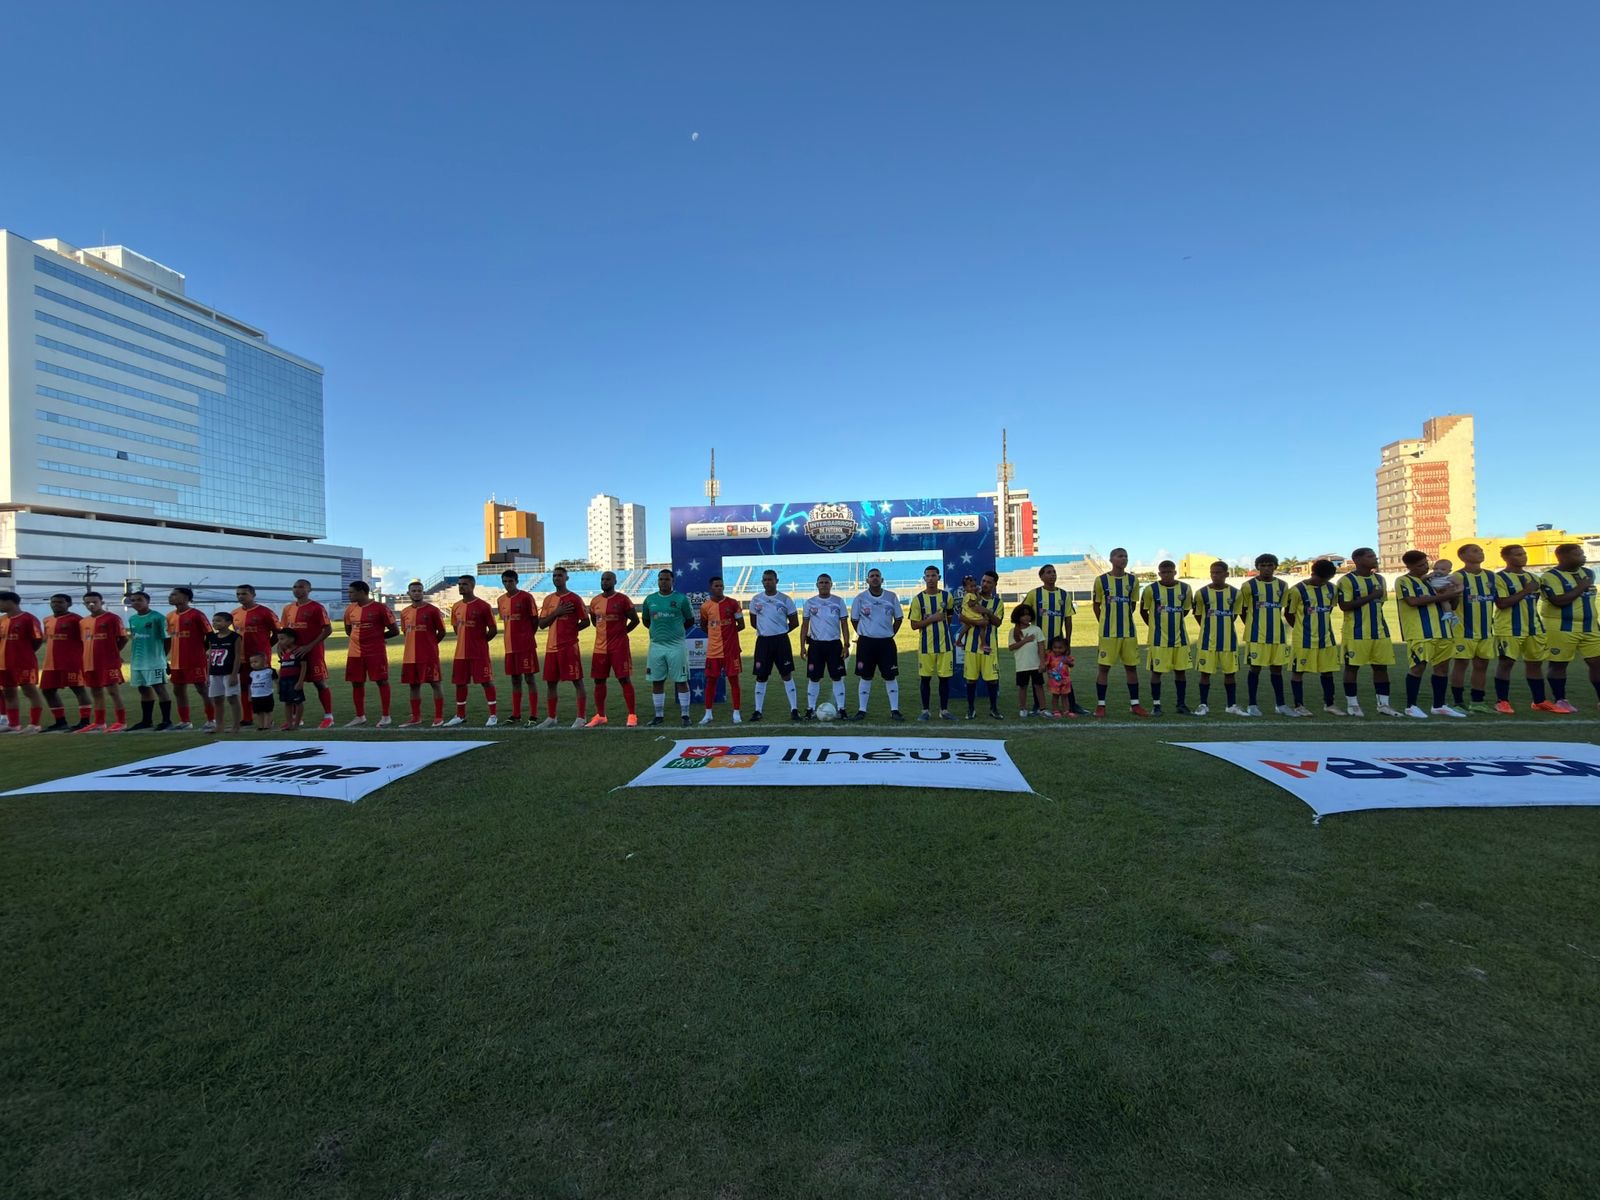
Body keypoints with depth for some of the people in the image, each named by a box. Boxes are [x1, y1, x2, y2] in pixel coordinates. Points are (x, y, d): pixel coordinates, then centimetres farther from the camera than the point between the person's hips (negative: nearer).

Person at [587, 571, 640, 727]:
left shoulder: (622, 599, -7)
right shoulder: (595, 601, 8)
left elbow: (635, 620, -3)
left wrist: (622, 632, -1)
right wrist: (607, 631, 11)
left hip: (619, 646, -5)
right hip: (600, 647, 5)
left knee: (624, 679, -4)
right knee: (599, 681, 9)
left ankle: (632, 715, 1)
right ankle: (600, 716, 21)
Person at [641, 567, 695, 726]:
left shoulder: (681, 599, -1)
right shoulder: (650, 599, 8)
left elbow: (690, 621, 8)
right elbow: (646, 620, 20)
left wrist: (677, 630, 2)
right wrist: (657, 630, 9)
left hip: (676, 645, -3)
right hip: (656, 646, 3)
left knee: (681, 681, 0)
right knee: (657, 682, 7)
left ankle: (685, 715, 8)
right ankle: (659, 715, 19)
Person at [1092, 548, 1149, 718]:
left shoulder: (1133, 580, 5)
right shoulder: (1101, 580, -2)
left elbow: (1133, 604, 14)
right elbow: (1096, 605, 5)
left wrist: (1123, 619, 11)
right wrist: (1106, 624, 6)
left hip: (1129, 632, 3)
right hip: (1107, 632, -3)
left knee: (1131, 666, 7)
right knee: (1104, 667, 0)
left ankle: (1134, 704, 17)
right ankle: (1100, 705, 8)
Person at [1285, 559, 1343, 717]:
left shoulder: (1331, 588, 3)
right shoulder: (1298, 590, -14)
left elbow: (1329, 609, 19)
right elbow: (1288, 613, -6)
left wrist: (1321, 625, 15)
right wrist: (1301, 628, 3)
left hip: (1326, 639, 6)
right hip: (1303, 640, -5)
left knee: (1328, 671, 12)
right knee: (1298, 671, 2)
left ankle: (1329, 704, 25)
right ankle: (1299, 705, 10)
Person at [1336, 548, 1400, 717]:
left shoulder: (1379, 579, 12)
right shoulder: (1347, 580, -12)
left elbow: (1380, 601, 21)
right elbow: (1344, 606, -19)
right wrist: (1370, 596, -17)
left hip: (1379, 631, 7)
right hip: (1356, 633, -7)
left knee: (1381, 666, 8)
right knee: (1352, 667, 1)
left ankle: (1383, 704, 15)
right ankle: (1352, 703, 10)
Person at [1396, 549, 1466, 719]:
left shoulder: (1430, 580, 18)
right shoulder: (1403, 581, -7)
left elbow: (1440, 601, 21)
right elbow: (1413, 601, -20)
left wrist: (1449, 593, 1)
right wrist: (1441, 596, -14)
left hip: (1440, 630, 8)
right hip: (1419, 632, -8)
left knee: (1442, 665, 9)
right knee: (1419, 666, -6)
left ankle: (1439, 705, 18)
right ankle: (1411, 706, 3)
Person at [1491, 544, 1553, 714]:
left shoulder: (1533, 577, 14)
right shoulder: (1499, 578, -9)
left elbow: (1534, 600, 23)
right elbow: (1501, 603, -18)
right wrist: (1525, 591, -17)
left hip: (1534, 627, 7)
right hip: (1509, 629, -7)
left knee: (1535, 662, 11)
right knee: (1505, 663, -4)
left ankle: (1540, 701, 20)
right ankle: (1502, 701, 2)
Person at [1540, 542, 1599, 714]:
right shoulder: (1550, 577, -14)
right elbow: (1559, 601, -23)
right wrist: (1581, 587, -13)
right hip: (1561, 628, -7)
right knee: (1559, 664, 2)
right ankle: (1560, 700, 12)